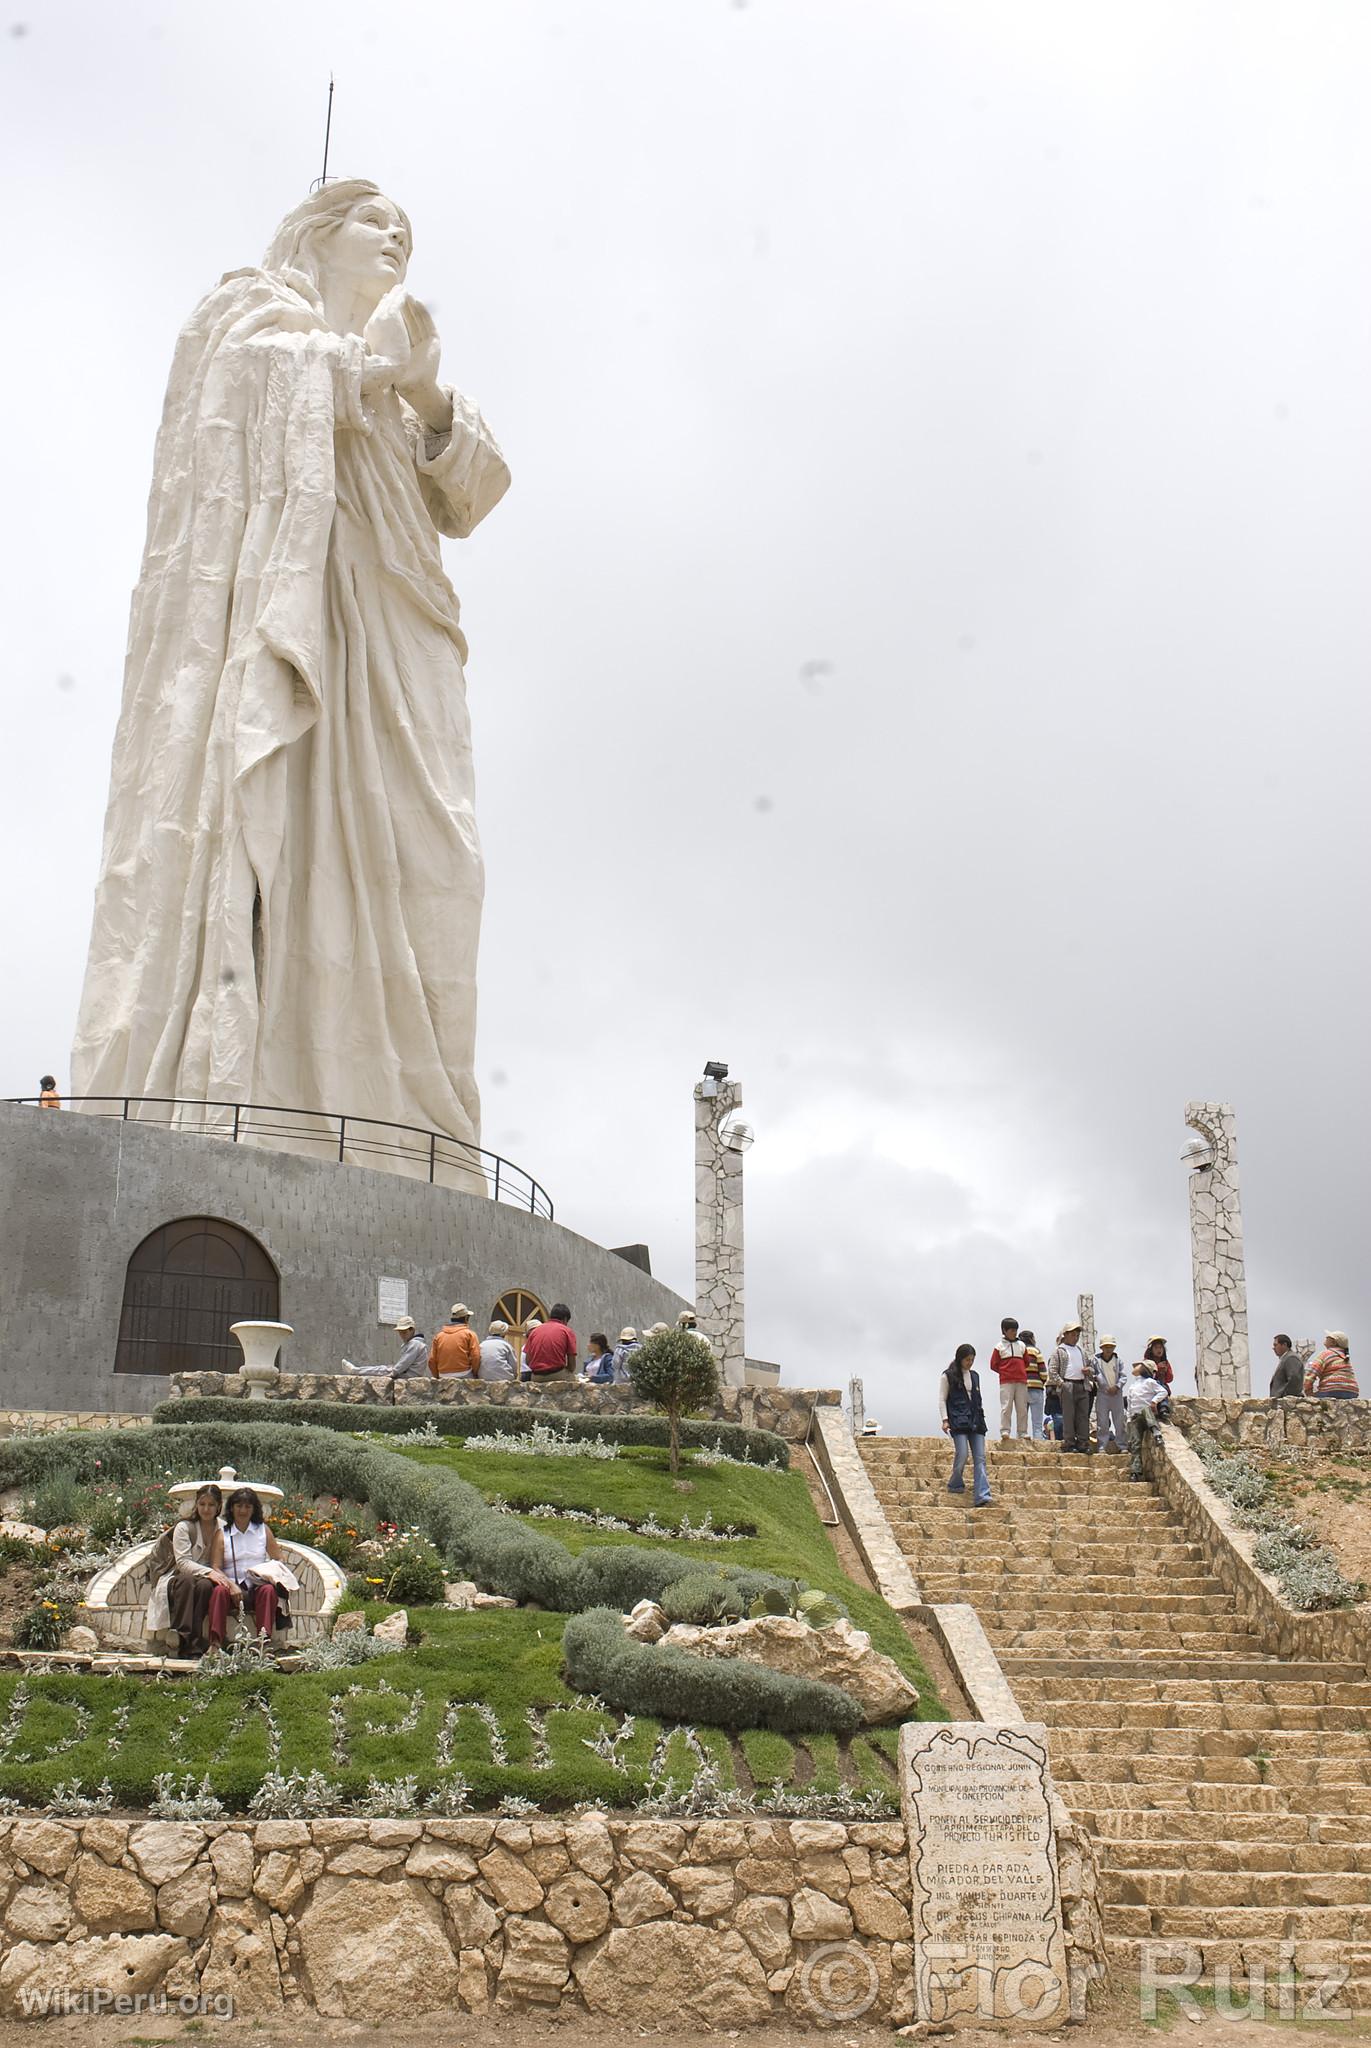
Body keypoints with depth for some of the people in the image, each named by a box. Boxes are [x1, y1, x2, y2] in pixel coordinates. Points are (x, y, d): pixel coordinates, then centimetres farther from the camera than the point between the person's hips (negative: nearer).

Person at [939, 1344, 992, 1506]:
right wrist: (945, 1420, -8)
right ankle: (955, 1485, 9)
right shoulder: (948, 1376, 2)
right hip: (958, 1421, -5)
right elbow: (942, 1399, 1)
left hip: (976, 1421, 5)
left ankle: (982, 1496, -14)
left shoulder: (975, 1376, 18)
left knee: (980, 1458, -7)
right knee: (962, 1454, -16)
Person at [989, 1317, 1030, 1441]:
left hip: (1021, 1381, 3)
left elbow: (1026, 1362, 22)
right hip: (1006, 1382, -3)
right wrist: (1005, 1372, 3)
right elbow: (993, 1365, 5)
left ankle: (1022, 1432, 6)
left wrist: (1020, 1372, 13)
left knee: (1022, 1408, 2)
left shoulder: (1021, 1346, 13)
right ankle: (1004, 1431, -11)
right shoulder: (999, 1347, 4)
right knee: (1006, 1407, -10)